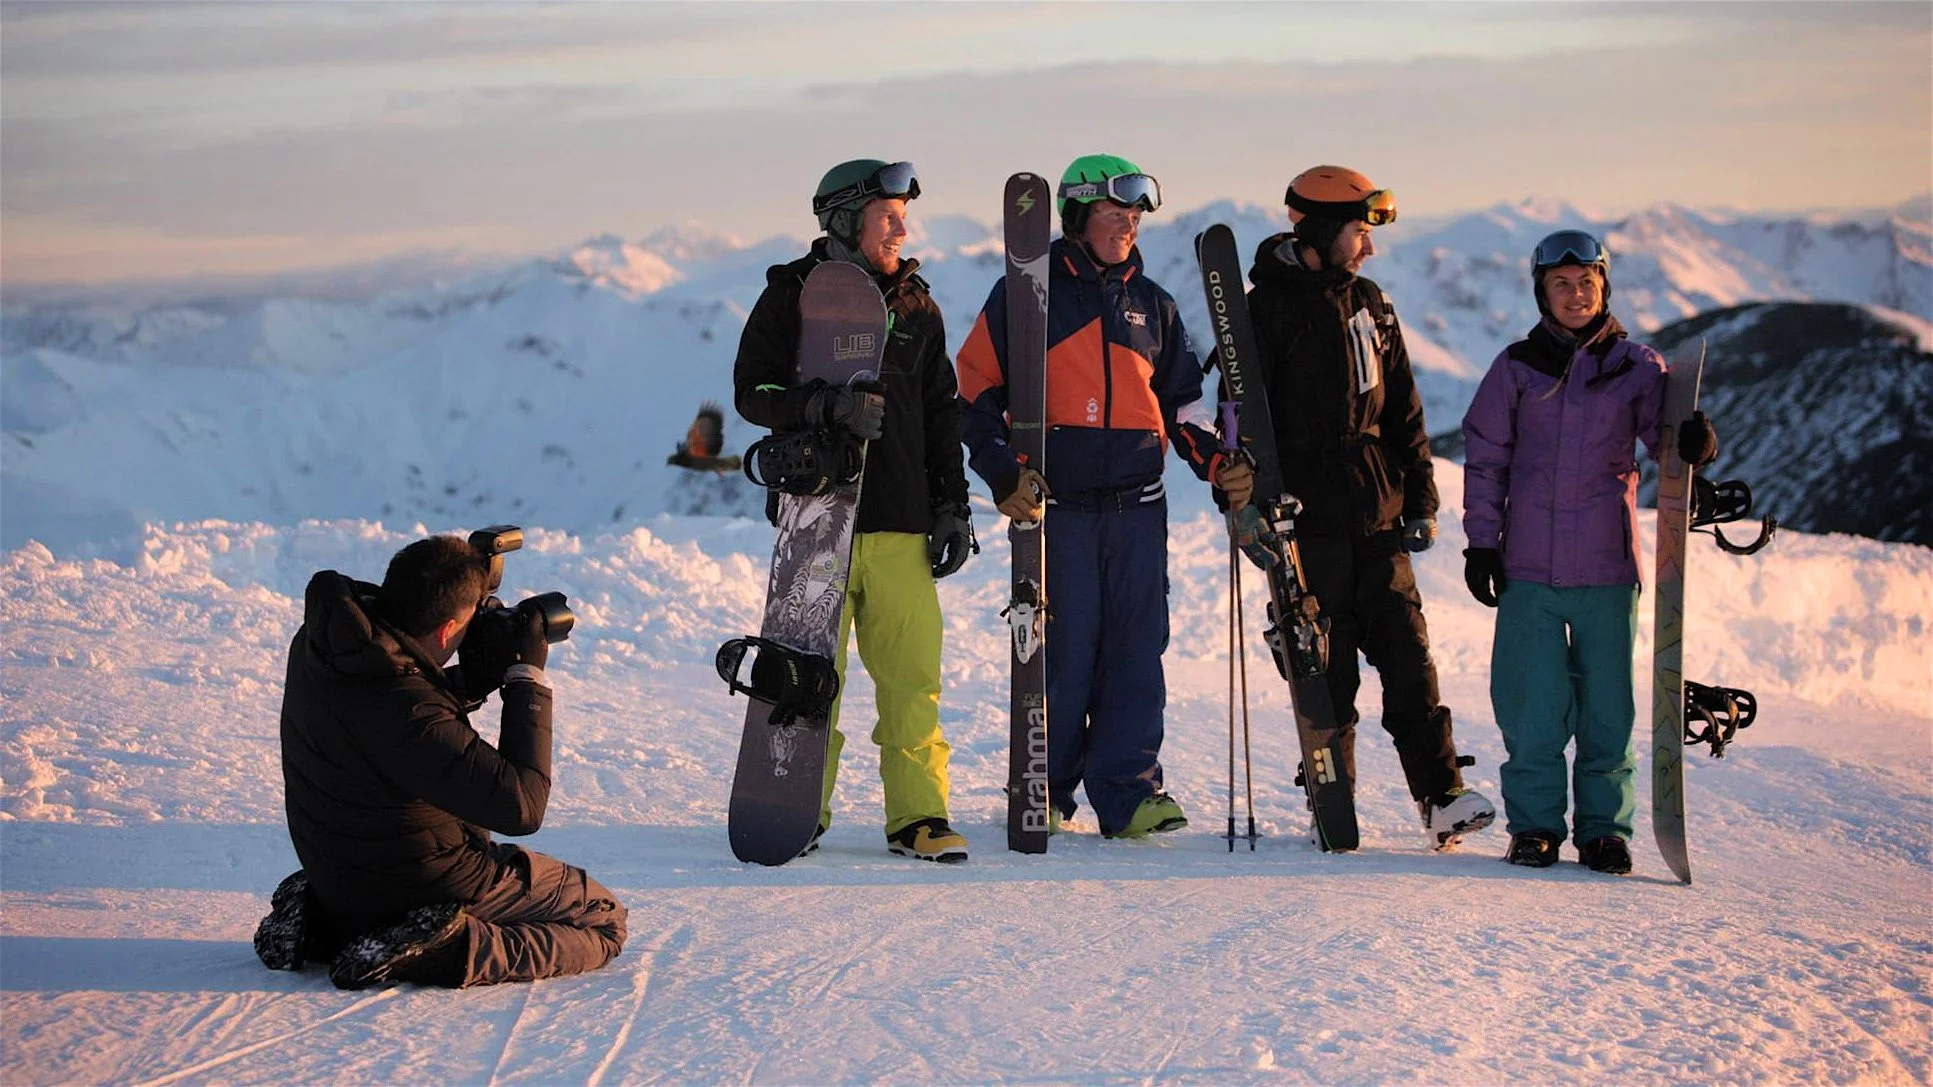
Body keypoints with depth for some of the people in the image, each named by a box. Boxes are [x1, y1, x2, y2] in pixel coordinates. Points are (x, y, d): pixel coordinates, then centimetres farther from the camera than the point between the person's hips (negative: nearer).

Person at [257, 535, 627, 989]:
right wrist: (529, 678, -22)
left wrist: (474, 680, -4)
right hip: (432, 882, -8)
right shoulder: (401, 711, -33)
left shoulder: (318, 641, -7)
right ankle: (452, 952, -15)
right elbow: (522, 807, -30)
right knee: (603, 919, 5)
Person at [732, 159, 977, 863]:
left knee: (913, 678, -4)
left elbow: (942, 415, 19)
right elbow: (753, 391, -3)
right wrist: (829, 404, -19)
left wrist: (952, 506, 12)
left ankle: (918, 817, 3)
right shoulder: (791, 298, 4)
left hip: (902, 524, 3)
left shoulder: (916, 308, 15)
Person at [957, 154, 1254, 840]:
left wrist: (1218, 463, 8)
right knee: (1062, 650, -4)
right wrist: (1005, 476, -11)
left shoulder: (1151, 304, 16)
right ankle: (1046, 792, 9)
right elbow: (977, 392, 1)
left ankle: (1127, 790, 3)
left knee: (1136, 648, -1)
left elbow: (1181, 401, 23)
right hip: (1055, 503, -4)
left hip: (1138, 505, 4)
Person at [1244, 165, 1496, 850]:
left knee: (1408, 653, 0)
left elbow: (1403, 411, 18)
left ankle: (1441, 797, 1)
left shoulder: (1370, 305, 15)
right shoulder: (1269, 308, -3)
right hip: (1308, 517, -5)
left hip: (1377, 516, 5)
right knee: (1327, 669, -1)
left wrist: (1420, 499, 13)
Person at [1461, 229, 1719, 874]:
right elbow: (1484, 458, 9)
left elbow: (1667, 439, 2)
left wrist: (1697, 443, -22)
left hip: (1607, 565, 0)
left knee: (1607, 705, 4)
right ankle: (1534, 825, 11)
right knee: (1531, 707, 0)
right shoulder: (1516, 367, 6)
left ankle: (1604, 827, 15)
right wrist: (1481, 543, 3)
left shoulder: (1636, 367, 6)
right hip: (1528, 566, 0)